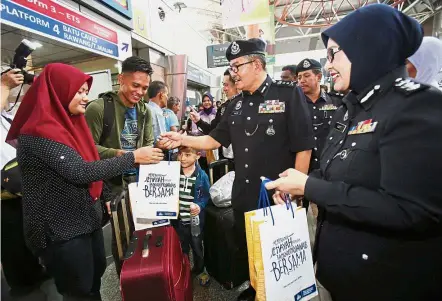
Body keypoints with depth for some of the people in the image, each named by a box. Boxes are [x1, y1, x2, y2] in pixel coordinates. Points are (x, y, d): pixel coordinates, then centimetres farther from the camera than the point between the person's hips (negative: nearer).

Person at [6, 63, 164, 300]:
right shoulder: (39, 133, -21)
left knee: (96, 274, 22)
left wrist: (107, 195, 10)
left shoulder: (68, 123, 8)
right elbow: (80, 171, -32)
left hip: (87, 218, 8)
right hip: (60, 228, -8)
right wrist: (133, 157, -29)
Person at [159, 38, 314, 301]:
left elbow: (304, 147, -13)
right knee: (246, 249, 22)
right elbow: (215, 140, 10)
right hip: (243, 196, 6)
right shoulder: (236, 105, 8)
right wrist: (183, 139, -2)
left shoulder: (289, 94, -10)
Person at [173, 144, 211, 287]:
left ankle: (199, 270, 43)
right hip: (178, 219, 2)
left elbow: (206, 195, -8)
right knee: (182, 248, 21)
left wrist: (200, 206, -24)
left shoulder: (201, 175, -15)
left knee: (197, 247, 19)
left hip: (195, 219, -2)